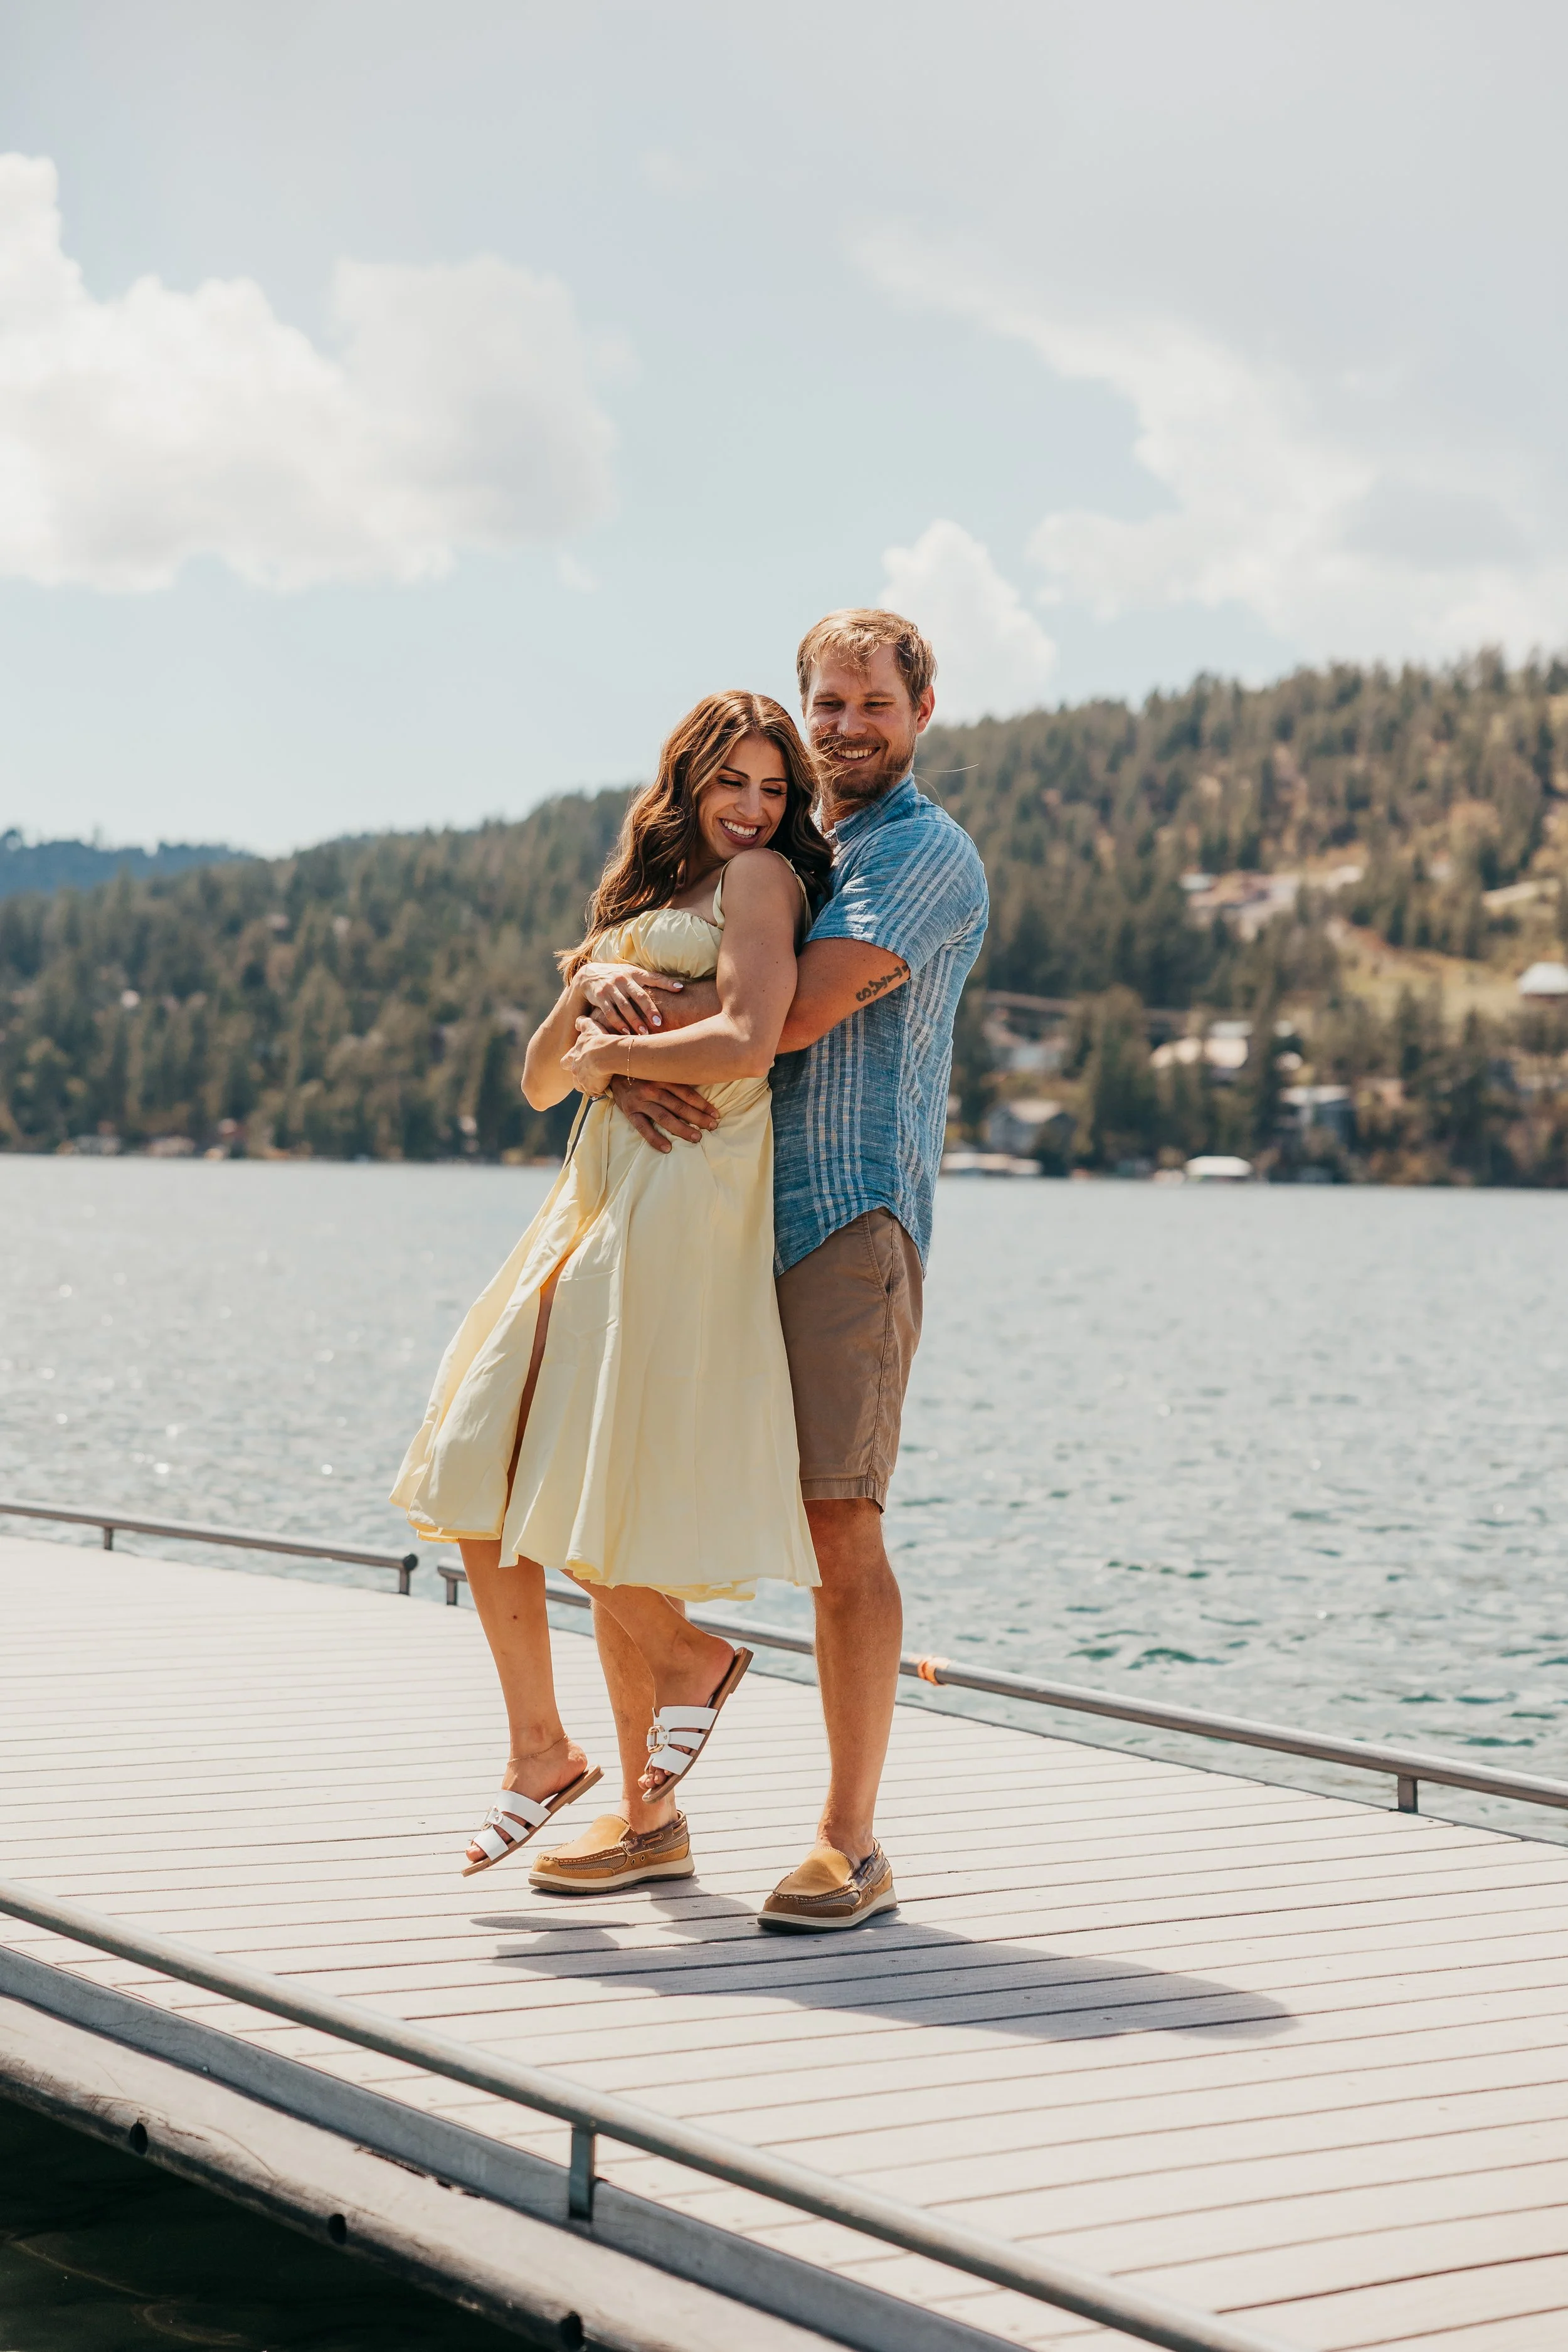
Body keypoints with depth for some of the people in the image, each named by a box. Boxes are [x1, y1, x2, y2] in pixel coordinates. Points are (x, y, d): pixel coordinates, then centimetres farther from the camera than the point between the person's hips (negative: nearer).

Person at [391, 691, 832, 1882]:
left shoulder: (761, 877, 0)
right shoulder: (643, 898, 24)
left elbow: (745, 1044, -17)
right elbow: (543, 1081, 21)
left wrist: (614, 1054, -2)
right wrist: (580, 997, 1)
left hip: (686, 1200, -8)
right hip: (598, 1194, 8)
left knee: (589, 1493, -9)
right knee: (481, 1472, 1)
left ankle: (684, 1653, 16)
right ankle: (540, 1750, 10)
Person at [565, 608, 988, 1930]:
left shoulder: (928, 856, -1)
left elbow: (796, 1015, -15)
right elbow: (613, 962, 18)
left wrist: (626, 1031, -5)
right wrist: (622, 1026, -7)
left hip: (846, 1218, -7)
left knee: (839, 1521, -11)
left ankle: (851, 1845, -3)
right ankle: (649, 1804, 18)